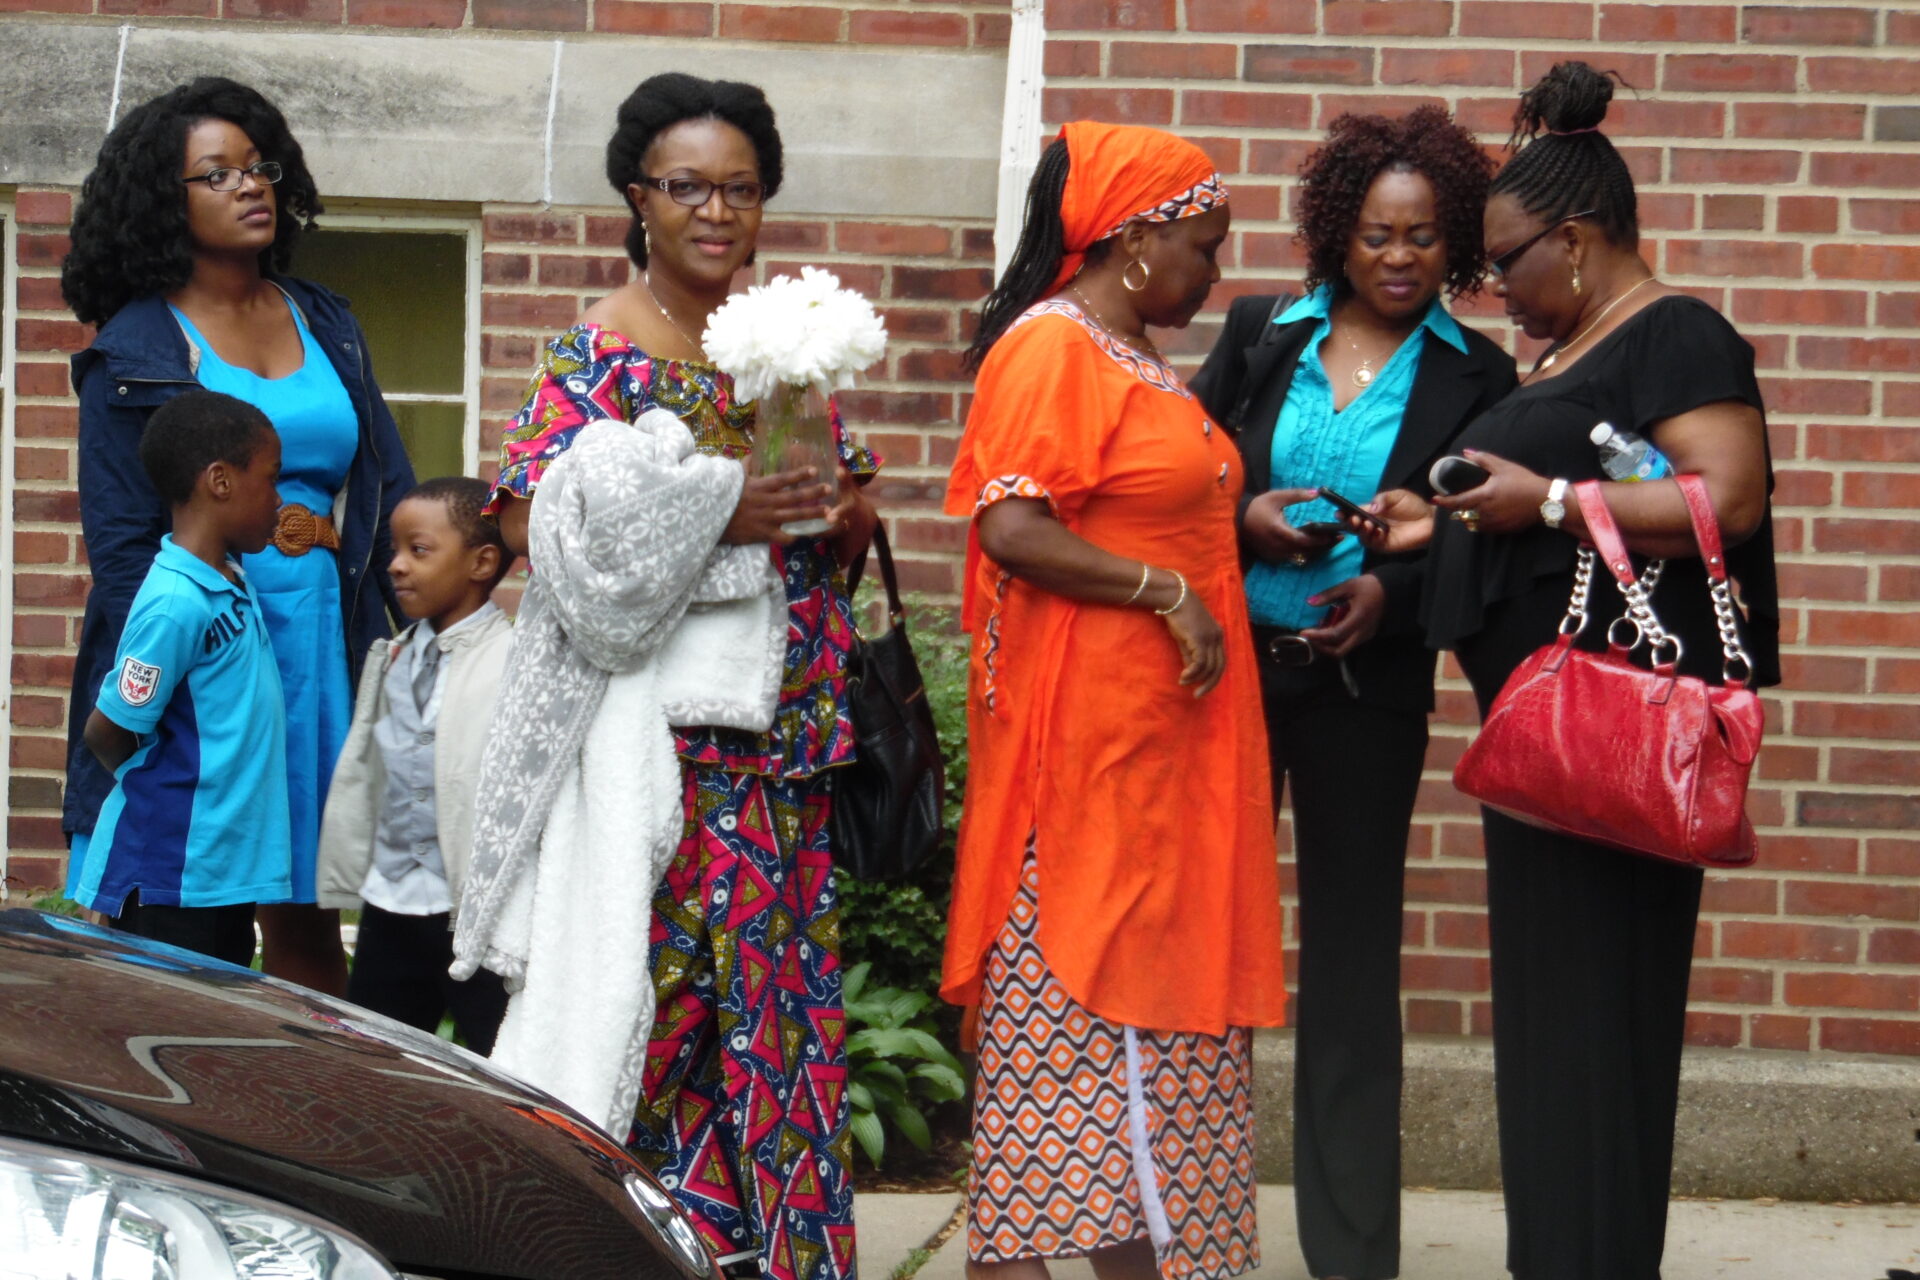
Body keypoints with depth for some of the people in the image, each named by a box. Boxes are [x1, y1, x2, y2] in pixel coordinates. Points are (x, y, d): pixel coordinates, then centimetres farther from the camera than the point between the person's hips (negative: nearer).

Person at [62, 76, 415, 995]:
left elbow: (392, 495, 14)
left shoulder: (326, 325, 14)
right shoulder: (135, 352, 1)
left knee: (306, 915, 5)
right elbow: (121, 545, -3)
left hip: (322, 642, 4)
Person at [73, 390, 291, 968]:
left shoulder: (231, 579, 8)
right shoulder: (176, 604, -21)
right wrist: (154, 784, 3)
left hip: (229, 871, 9)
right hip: (169, 879, -9)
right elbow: (106, 734, -13)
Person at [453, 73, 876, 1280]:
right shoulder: (600, 351, -3)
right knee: (668, 969, -8)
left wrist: (842, 507, -5)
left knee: (785, 980, 6)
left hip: (782, 725, 6)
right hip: (668, 716, -6)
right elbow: (533, 518, -13)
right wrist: (710, 515, -19)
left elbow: (852, 518, 19)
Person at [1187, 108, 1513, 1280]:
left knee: (1353, 956, 5)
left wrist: (1392, 590, -17)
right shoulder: (1260, 334, 5)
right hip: (1230, 659, 1)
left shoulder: (1475, 377, 1)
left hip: (1367, 686, -1)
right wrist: (1242, 520, -13)